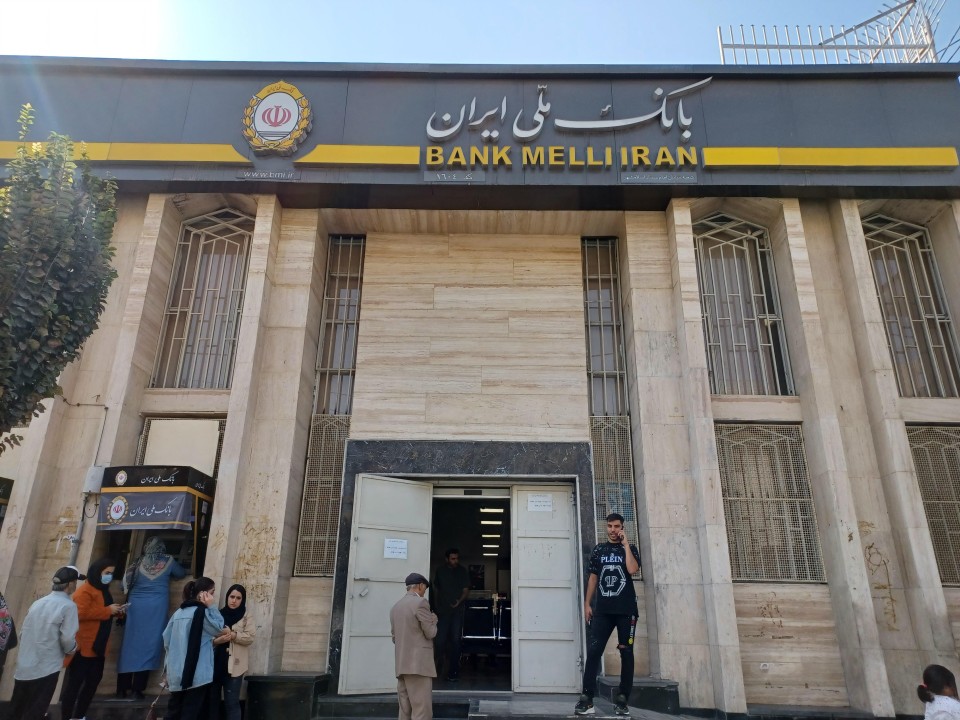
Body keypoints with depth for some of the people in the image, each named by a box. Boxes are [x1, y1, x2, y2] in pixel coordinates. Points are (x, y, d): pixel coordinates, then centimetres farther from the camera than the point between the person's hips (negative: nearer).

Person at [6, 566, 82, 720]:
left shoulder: (37, 603, 8)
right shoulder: (68, 606, -13)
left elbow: (23, 633, 13)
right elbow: (67, 638, -18)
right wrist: (71, 650, 3)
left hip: (23, 668, 7)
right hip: (45, 669, -7)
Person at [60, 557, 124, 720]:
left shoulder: (103, 591, 16)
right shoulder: (85, 591, -14)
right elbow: (81, 614, -27)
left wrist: (115, 612, 10)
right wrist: (107, 610, -22)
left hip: (98, 647, 10)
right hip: (83, 647, -10)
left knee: (94, 680, 15)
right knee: (74, 683, -3)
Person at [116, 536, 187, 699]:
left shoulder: (138, 562, 5)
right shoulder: (168, 561, 4)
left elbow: (125, 584, 9)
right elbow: (181, 574, 20)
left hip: (135, 606, 2)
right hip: (156, 607, -2)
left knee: (130, 644, 6)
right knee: (148, 645, 1)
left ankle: (122, 688, 8)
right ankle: (138, 688, 0)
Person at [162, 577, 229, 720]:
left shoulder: (179, 612, 10)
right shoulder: (201, 611, -12)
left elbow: (166, 639, 12)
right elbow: (218, 628, -2)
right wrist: (211, 606, -4)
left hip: (176, 671, 7)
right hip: (196, 672, -7)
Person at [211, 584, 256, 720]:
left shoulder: (246, 616, 3)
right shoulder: (218, 614, 8)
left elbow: (250, 636, -7)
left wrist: (233, 635, -18)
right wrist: (216, 640, -17)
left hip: (234, 665, -3)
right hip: (215, 663, 3)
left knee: (232, 702, -1)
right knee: (211, 699, 11)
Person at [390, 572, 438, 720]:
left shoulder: (395, 606, 14)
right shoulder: (420, 602, -9)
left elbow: (394, 636, 18)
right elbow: (430, 633, -8)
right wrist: (433, 619, 10)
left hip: (401, 664, 8)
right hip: (418, 662, -8)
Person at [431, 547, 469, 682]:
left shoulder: (462, 571, 3)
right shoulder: (440, 571, 6)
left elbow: (466, 589, 3)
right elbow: (435, 589, 15)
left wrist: (460, 600, -14)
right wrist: (436, 605, 11)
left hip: (457, 610, -1)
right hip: (442, 610, 1)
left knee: (455, 640, -2)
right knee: (441, 639, -5)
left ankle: (453, 672, 5)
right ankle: (440, 659, 23)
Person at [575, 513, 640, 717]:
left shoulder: (630, 549, 7)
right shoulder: (598, 550, 12)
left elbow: (632, 569, -14)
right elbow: (593, 578, 13)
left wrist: (625, 543, -9)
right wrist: (587, 604, 7)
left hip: (626, 610, -1)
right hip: (603, 610, 1)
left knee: (626, 652, 2)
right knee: (593, 651, -7)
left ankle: (622, 698, 10)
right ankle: (587, 697, -6)